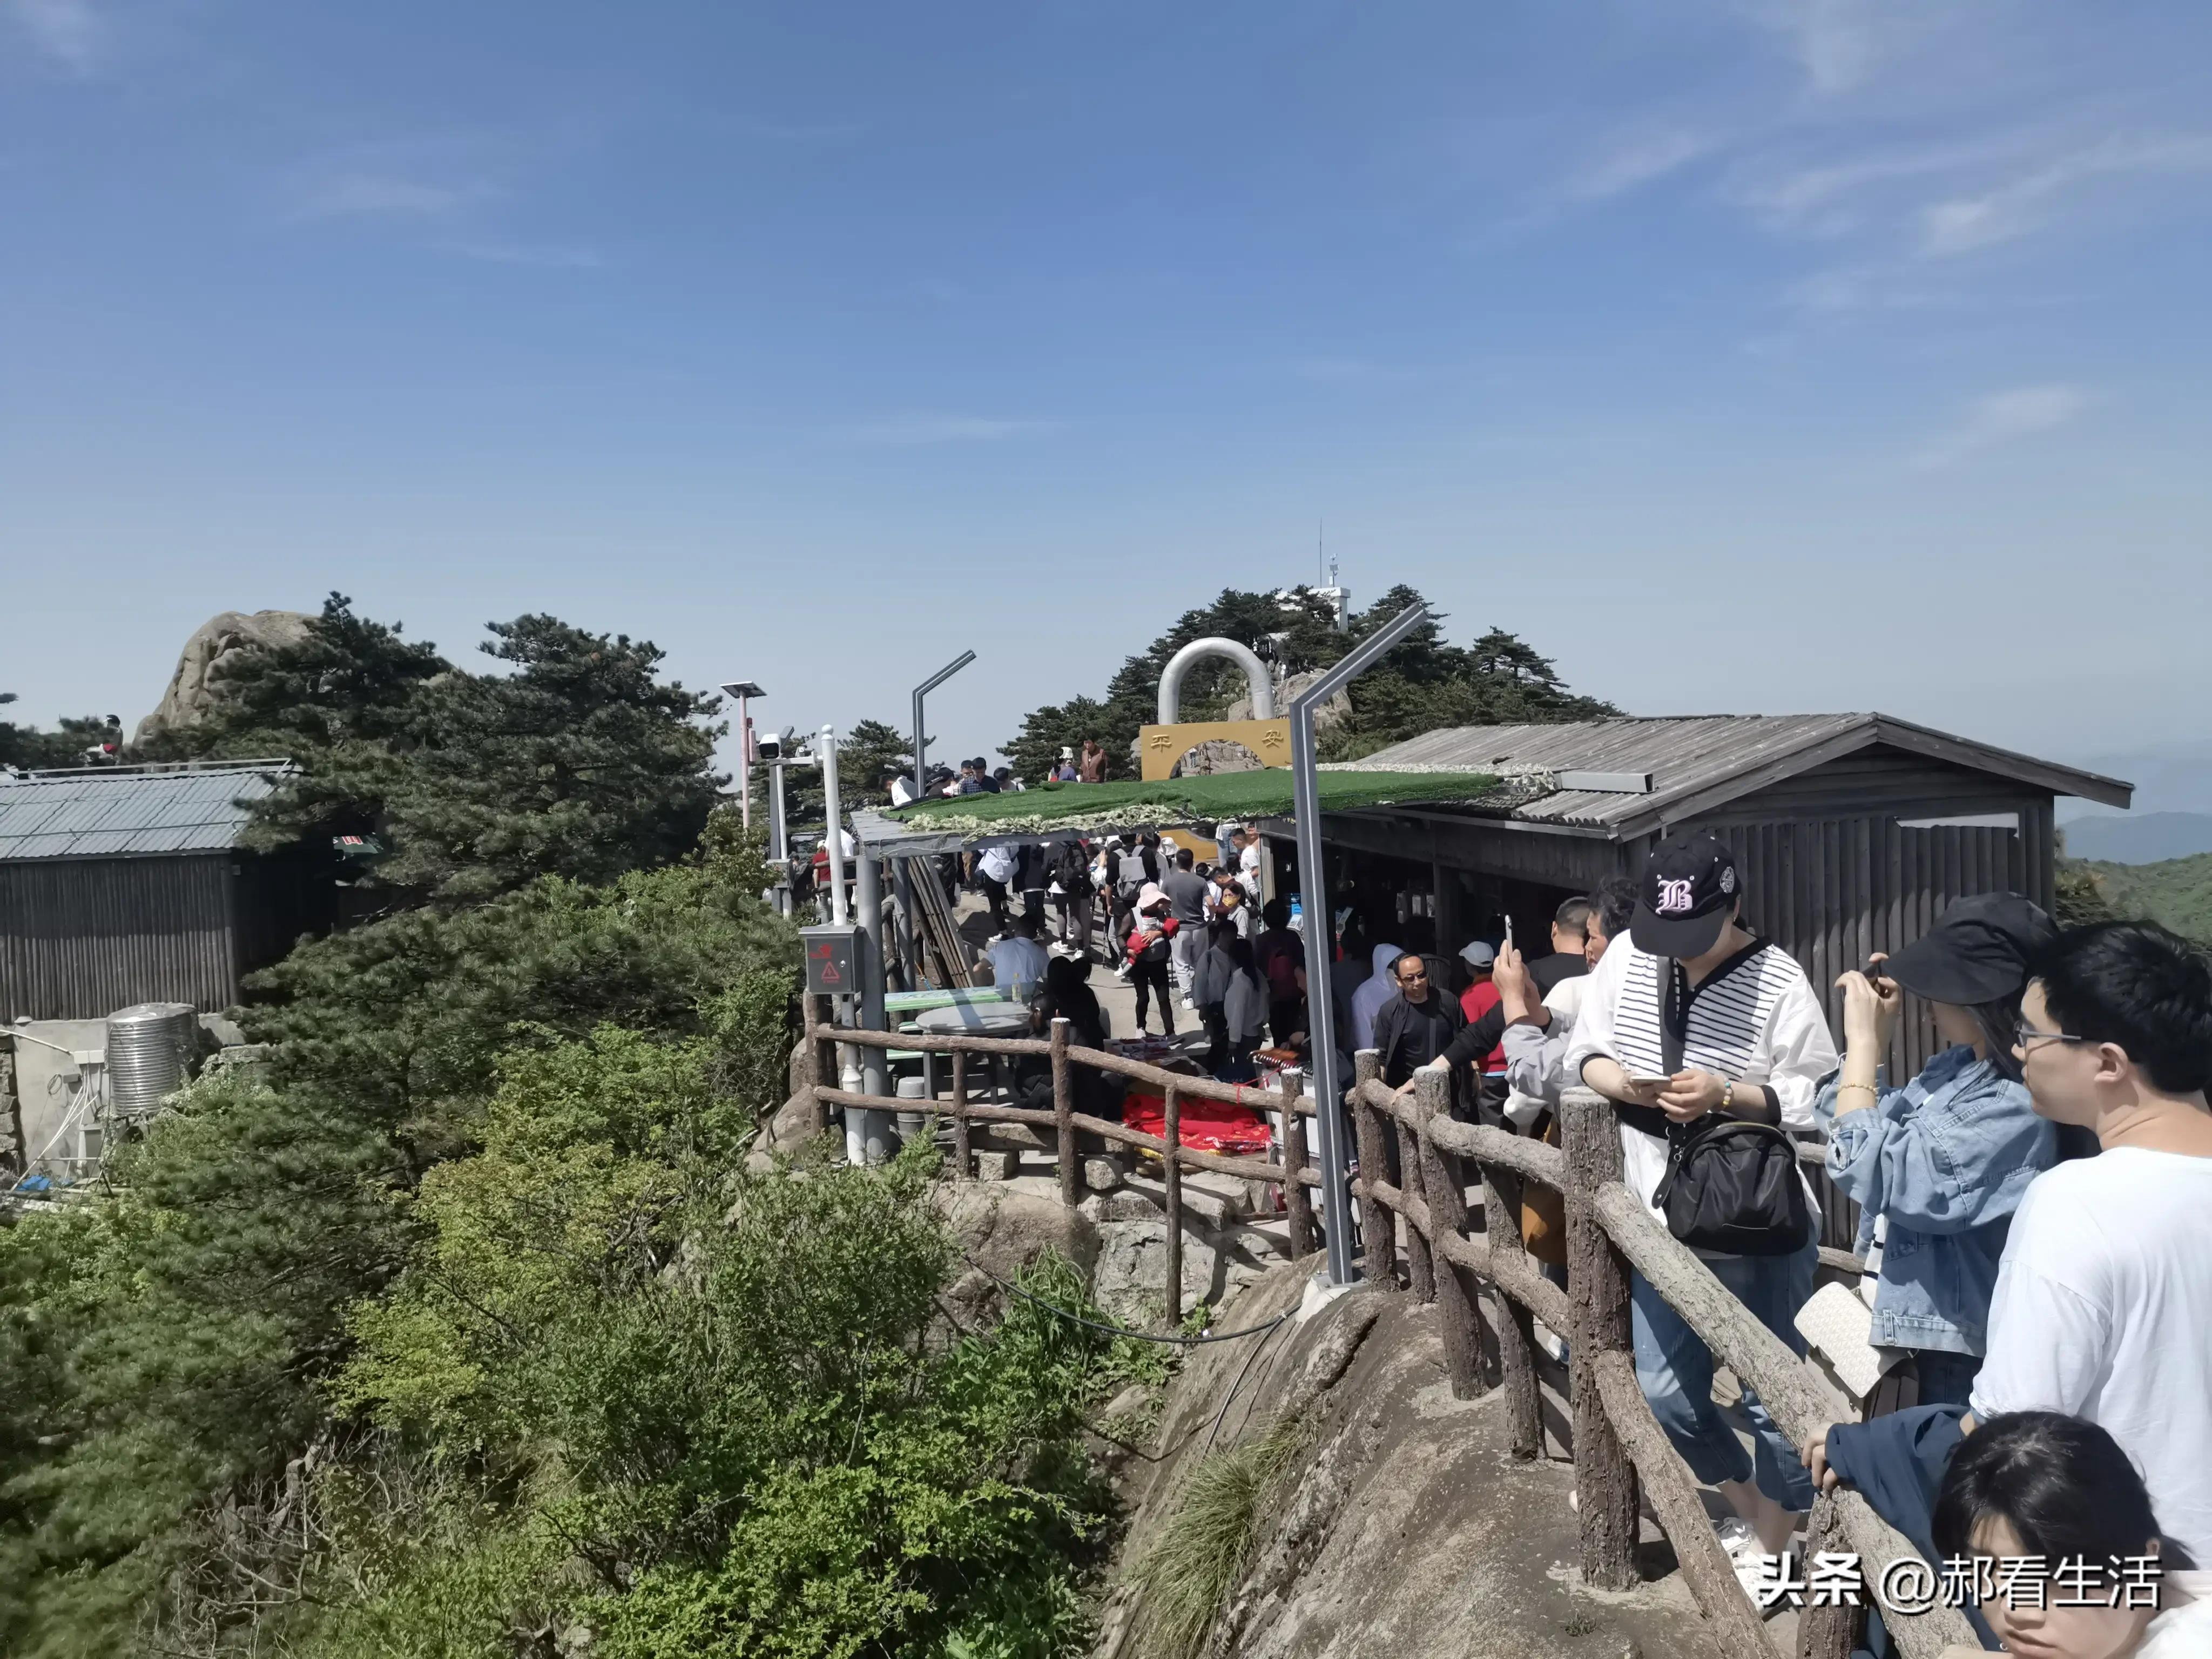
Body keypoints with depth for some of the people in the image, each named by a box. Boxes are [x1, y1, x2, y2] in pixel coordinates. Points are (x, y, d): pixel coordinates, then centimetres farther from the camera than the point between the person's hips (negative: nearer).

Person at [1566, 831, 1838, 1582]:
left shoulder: (1777, 981, -16)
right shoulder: (1626, 956, -3)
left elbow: (1816, 1099, -14)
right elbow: (1584, 1050, 4)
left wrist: (1725, 1095, -28)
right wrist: (1622, 1082, -17)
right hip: (1665, 1224, 5)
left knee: (1766, 1395, 9)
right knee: (1665, 1395, 16)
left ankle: (1771, 1548, 33)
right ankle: (1747, 1509, 42)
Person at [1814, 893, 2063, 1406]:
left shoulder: (2016, 1109, -27)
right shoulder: (1959, 1065, 2)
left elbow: (1872, 1174, -28)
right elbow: (1856, 1120, 13)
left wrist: (1864, 1043, -21)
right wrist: (1872, 1036, -2)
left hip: (1959, 1350, -9)